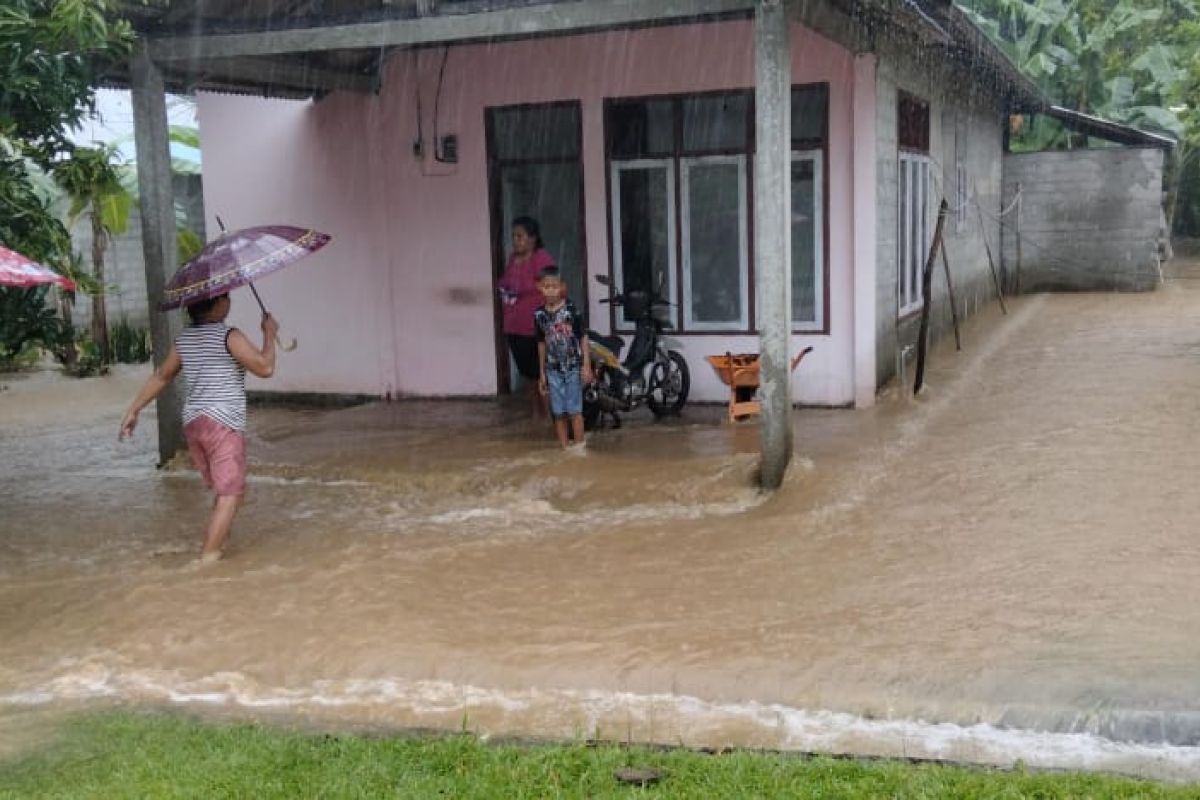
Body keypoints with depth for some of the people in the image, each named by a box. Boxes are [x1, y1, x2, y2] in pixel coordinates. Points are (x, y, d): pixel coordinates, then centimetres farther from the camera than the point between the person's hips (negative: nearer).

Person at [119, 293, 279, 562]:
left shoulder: (183, 339, 11)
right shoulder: (230, 337, -11)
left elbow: (161, 376, 17)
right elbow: (265, 368, -12)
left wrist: (133, 410, 24)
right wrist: (269, 334, 2)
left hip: (192, 424, 8)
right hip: (224, 424, -8)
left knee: (223, 491, 22)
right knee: (230, 495, -6)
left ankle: (217, 541, 27)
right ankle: (207, 560, -13)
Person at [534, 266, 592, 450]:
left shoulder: (571, 309, -8)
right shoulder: (539, 314, 2)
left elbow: (583, 337, -4)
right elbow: (542, 344, 11)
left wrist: (586, 365, -9)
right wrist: (542, 373, 13)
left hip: (573, 368, -3)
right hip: (553, 370, 3)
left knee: (574, 411, -2)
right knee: (559, 413, 7)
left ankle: (579, 448, 7)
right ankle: (564, 449, 15)